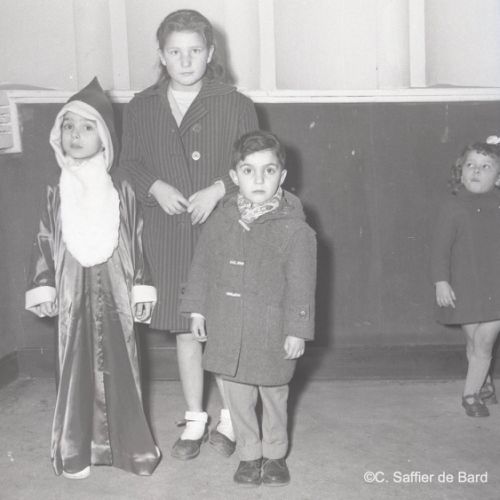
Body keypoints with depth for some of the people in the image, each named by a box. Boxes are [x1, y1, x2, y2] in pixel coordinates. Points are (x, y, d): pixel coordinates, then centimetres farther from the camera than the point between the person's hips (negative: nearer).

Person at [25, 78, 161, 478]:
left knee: (120, 366, 5)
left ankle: (131, 446, 19)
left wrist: (142, 289, 0)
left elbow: (136, 242, 2)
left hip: (115, 291, -1)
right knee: (76, 368, 6)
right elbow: (44, 242, 5)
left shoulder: (122, 191, -1)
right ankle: (76, 451, 19)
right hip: (73, 292, 1)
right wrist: (42, 288, -1)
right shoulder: (56, 192, 2)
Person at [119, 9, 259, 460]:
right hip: (168, 240, 3)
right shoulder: (140, 108, 5)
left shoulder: (236, 106, -2)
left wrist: (217, 190, -15)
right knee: (185, 332, 12)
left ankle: (229, 419, 25)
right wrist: (156, 187, -8)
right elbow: (129, 164, 12)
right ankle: (195, 420, 28)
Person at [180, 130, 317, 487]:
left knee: (274, 396, 15)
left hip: (271, 335, -3)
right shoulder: (220, 221, -1)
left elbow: (301, 285, -11)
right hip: (227, 330, 3)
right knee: (238, 396, 14)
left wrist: (297, 330, -11)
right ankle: (249, 454, 32)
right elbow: (202, 268, 8)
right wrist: (197, 310, 7)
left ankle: (275, 454, 36)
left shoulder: (295, 229, -13)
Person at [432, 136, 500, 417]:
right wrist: (441, 281, -12)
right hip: (464, 287, -1)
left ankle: (471, 395, 13)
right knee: (474, 342, 10)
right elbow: (441, 246, -5)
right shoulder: (454, 207, -5)